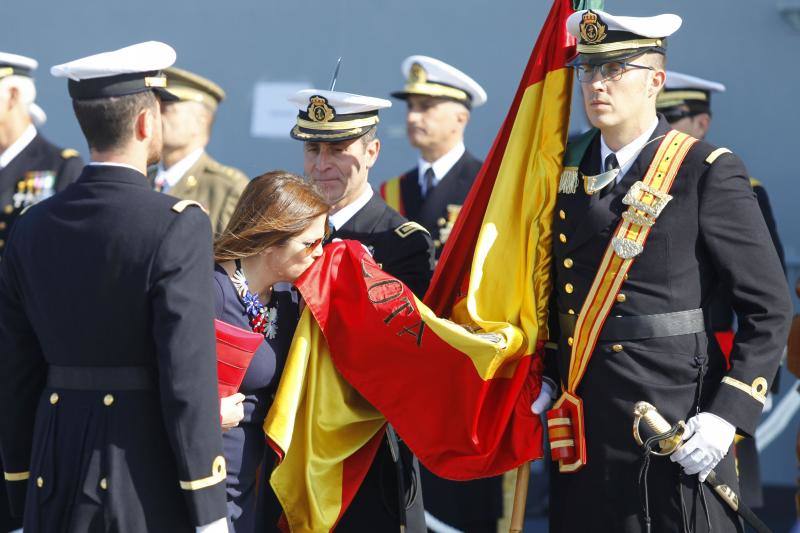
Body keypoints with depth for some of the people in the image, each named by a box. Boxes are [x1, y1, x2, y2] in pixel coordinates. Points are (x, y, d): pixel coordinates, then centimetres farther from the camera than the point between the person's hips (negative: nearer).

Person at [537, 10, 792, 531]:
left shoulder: (709, 172, -7)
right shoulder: (568, 170, 10)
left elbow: (770, 309, -8)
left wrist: (727, 416, -16)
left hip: (676, 426, -5)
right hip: (584, 432, 5)